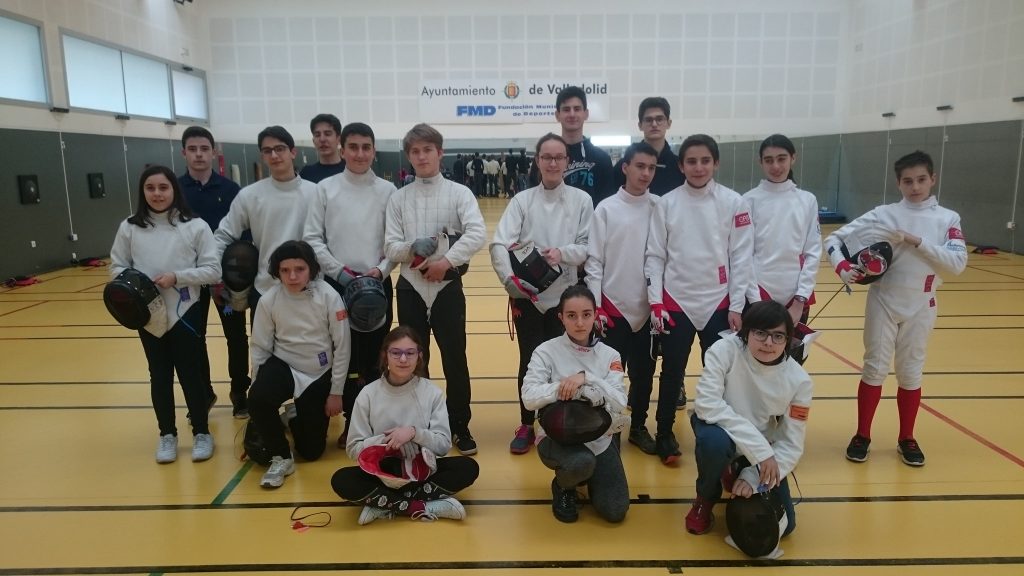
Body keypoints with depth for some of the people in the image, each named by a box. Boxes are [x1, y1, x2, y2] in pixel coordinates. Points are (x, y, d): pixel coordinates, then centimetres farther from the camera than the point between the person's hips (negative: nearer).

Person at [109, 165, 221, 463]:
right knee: (159, 375, 14)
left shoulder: (195, 226, -7)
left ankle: (201, 432, 22)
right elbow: (117, 267, 7)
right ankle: (167, 434, 29)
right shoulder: (129, 227, 0)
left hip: (185, 312, -2)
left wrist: (177, 277, -18)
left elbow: (213, 270, -7)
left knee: (191, 373, 6)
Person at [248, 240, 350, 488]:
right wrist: (257, 385, -3)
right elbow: (260, 348, -2)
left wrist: (336, 392, -7)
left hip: (320, 374, 0)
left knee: (311, 450, 2)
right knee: (258, 400, -34)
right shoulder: (269, 300, -13)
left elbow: (342, 347, -11)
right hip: (283, 366, 1)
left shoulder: (329, 296, -18)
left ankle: (295, 416, 37)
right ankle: (281, 458, -7)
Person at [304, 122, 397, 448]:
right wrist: (340, 271, -10)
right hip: (337, 282, 0)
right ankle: (351, 418, 21)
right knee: (344, 356, 7)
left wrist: (380, 270, -13)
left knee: (374, 356, 6)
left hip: (377, 282, 0)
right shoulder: (325, 188, 1)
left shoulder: (387, 190, 3)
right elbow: (312, 239, -1)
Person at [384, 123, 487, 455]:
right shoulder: (399, 198, 5)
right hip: (410, 288, 2)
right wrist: (412, 248, -20)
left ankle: (460, 426, 20)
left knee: (455, 358, 4)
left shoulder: (458, 193, -2)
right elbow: (390, 247, -1)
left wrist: (447, 260, -23)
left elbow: (477, 234, -16)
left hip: (447, 286, -2)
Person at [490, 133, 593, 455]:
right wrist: (509, 278, -27)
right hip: (527, 294, 0)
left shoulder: (581, 200, 0)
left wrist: (563, 253, -21)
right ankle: (526, 425, 24)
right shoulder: (522, 200, -1)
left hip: (564, 295, 0)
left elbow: (589, 246, -2)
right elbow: (499, 244, -10)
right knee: (529, 361, 7)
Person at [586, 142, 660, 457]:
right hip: (614, 306, -2)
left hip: (649, 307, 2)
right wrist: (595, 307, -8)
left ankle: (639, 427, 30)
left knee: (644, 373, 13)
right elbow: (594, 261, -4)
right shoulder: (606, 209, -4)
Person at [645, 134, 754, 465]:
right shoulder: (667, 203, -2)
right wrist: (655, 303, -6)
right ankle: (665, 434, 26)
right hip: (676, 302, 0)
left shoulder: (733, 203, -2)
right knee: (672, 373, 9)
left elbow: (741, 257, -2)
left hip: (718, 303, 0)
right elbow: (655, 256, -1)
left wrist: (736, 306, -4)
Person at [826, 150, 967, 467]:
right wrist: (843, 268, -24)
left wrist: (918, 242, -23)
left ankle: (906, 439, 26)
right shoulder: (884, 215, -6)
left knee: (911, 372, 11)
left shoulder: (948, 219, -3)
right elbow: (833, 239, -7)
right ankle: (862, 436, 18)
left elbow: (958, 263, -15)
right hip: (883, 302, -1)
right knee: (875, 368, 6)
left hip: (920, 307, 1)